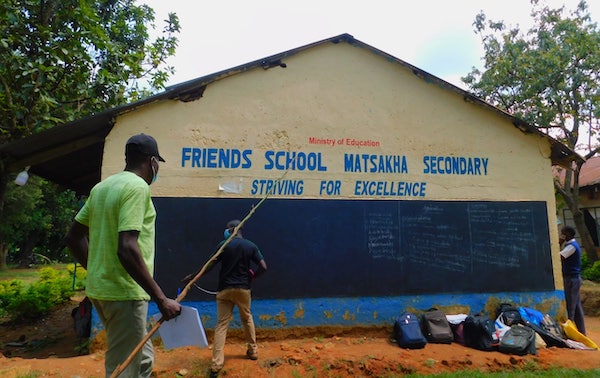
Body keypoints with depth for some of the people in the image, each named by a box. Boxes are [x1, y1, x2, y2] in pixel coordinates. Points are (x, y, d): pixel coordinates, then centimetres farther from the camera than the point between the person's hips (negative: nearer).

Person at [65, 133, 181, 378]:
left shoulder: (101, 187, 11)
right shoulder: (137, 187, -16)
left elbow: (73, 237, 16)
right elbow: (127, 248, -26)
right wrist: (161, 299, -23)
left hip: (100, 289, 9)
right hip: (124, 293, -9)